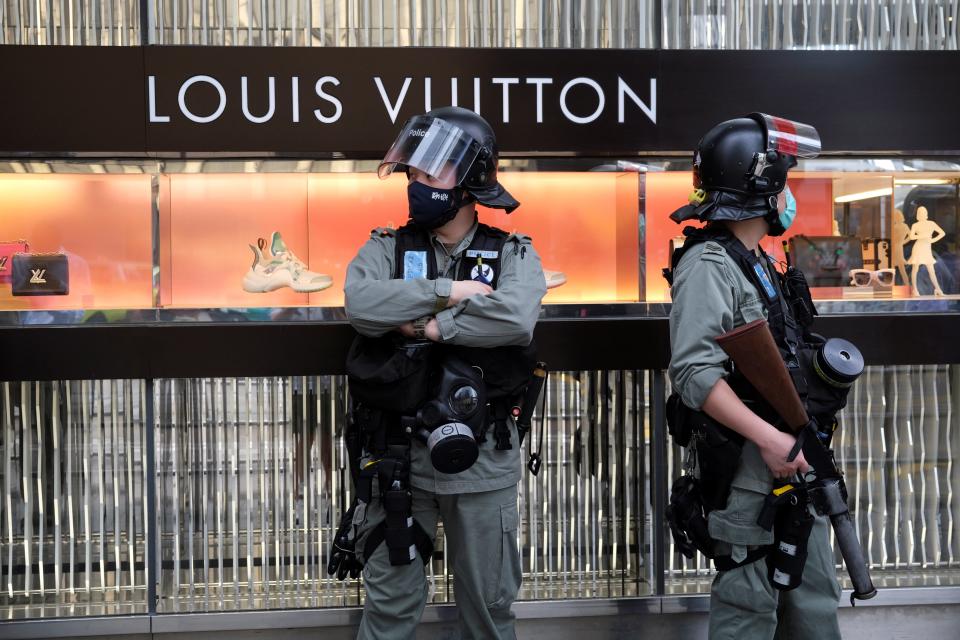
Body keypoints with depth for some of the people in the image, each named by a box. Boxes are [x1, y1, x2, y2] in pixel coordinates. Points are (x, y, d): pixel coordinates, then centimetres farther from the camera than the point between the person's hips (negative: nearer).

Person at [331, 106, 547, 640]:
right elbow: (362, 305, -19)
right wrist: (447, 291, -19)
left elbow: (516, 317, -23)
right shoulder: (386, 249, 2)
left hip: (482, 462, -1)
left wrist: (433, 325, -19)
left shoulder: (514, 255, -2)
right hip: (399, 459, 1)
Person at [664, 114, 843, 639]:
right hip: (745, 472, -9)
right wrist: (769, 438, -24)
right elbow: (694, 373, -23)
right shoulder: (707, 265, -13)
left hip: (793, 464, 9)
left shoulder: (760, 264, 15)